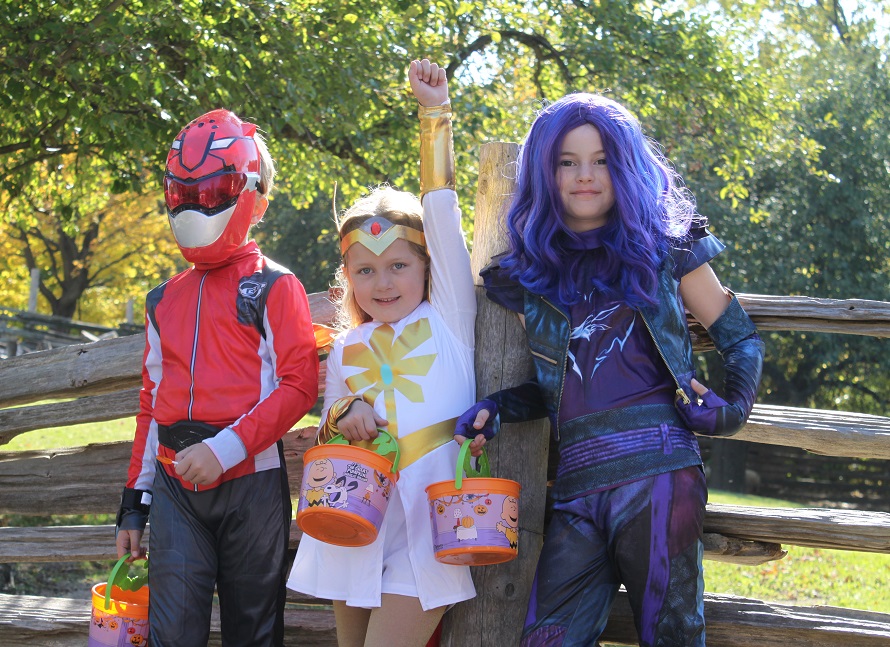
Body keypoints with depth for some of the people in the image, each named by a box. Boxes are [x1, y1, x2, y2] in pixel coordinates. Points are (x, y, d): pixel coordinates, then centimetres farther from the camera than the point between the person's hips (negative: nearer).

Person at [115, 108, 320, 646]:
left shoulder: (275, 289, 0)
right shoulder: (165, 301, 17)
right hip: (176, 488, 4)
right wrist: (135, 500, 17)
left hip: (250, 482, -4)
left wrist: (226, 447, -19)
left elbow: (299, 386, -10)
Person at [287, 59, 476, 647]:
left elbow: (441, 212, -4)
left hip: (427, 526, -5)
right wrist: (341, 416, -4)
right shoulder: (346, 350, 13)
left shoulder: (448, 321, 2)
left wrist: (436, 115, -5)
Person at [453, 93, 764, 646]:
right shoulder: (530, 273, 16)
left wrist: (734, 407, -5)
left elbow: (741, 339, 13)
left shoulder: (664, 247, 9)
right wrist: (496, 410, 5)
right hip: (577, 484, 3)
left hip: (658, 474, -3)